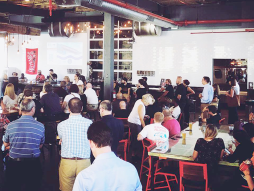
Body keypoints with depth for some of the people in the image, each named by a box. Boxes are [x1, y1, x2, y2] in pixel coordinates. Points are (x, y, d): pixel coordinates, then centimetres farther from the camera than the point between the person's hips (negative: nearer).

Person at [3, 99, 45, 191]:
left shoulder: (10, 126, -10)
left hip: (14, 163, 1)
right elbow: (40, 145, 1)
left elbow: (5, 144, 6)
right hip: (33, 165, -1)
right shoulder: (40, 126, -13)